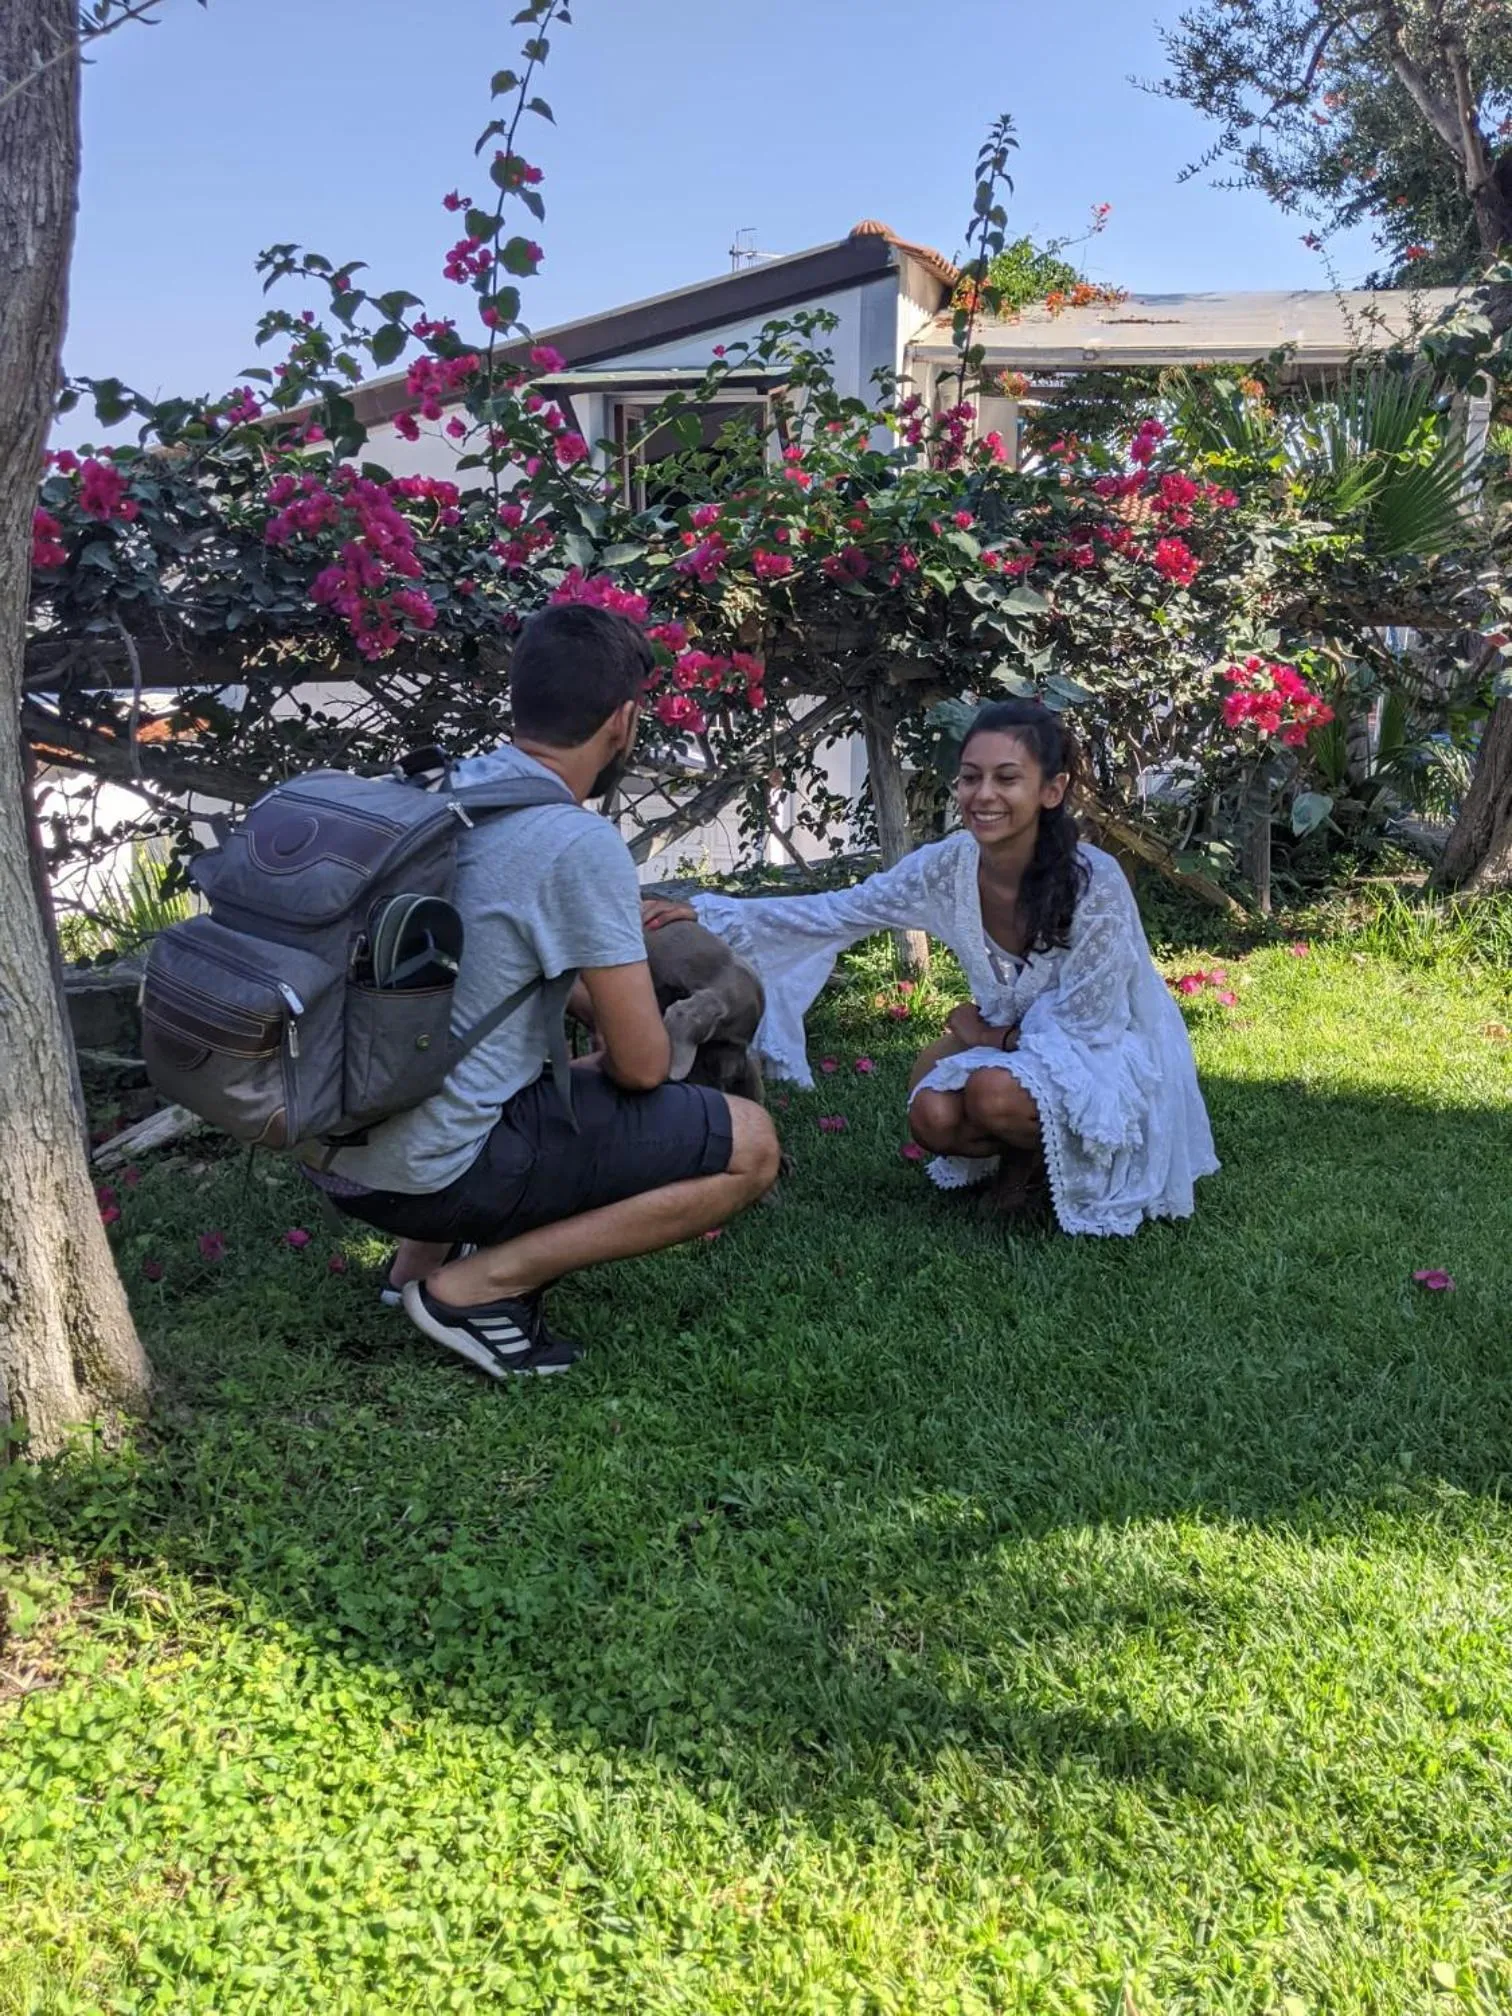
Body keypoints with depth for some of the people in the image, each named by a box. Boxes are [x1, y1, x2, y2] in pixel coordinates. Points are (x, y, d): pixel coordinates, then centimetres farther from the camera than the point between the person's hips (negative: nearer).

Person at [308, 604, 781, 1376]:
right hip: (434, 1167, -8)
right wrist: (617, 1042, 9)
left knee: (587, 1081, 33)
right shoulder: (579, 843, -18)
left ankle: (428, 1250, 15)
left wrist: (606, 973, 24)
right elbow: (642, 1064, -13)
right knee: (750, 1145, -1)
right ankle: (477, 1285, -4)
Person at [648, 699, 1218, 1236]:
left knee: (995, 1092, -32)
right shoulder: (948, 866, -15)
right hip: (1013, 1044, 5)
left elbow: (1082, 1025, -21)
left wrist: (987, 1034, -11)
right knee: (932, 1116, -21)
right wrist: (706, 916, -19)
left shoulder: (1094, 883, -29)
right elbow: (831, 914, -11)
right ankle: (1025, 1155, 10)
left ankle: (1068, 1161, 0)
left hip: (1106, 1051, -5)